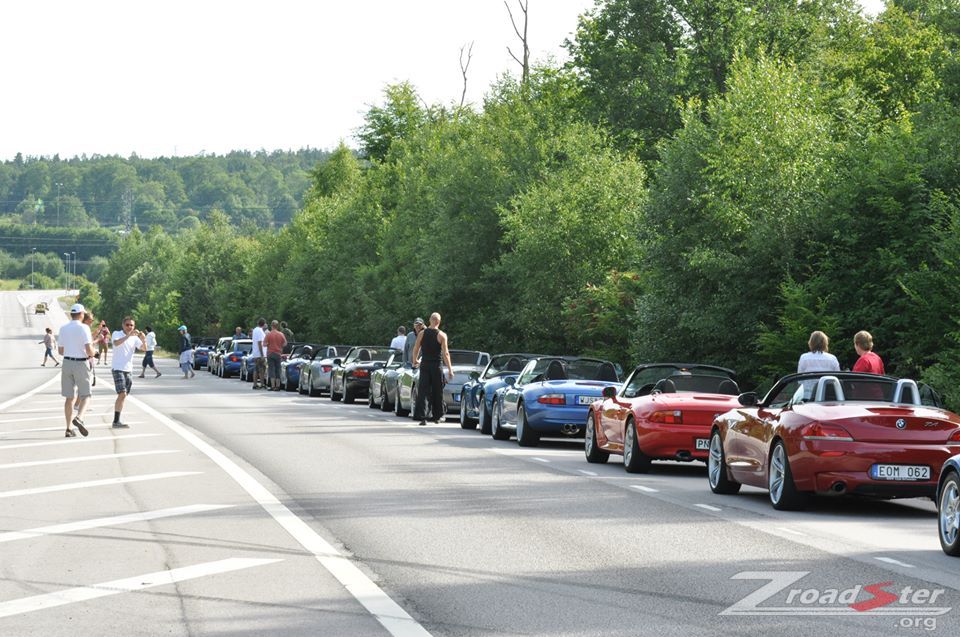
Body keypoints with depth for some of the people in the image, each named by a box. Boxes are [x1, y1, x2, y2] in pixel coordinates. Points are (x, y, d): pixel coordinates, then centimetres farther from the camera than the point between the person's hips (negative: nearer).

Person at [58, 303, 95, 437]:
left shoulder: (63, 329, 4)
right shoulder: (83, 328, -10)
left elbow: (60, 350, 9)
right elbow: (89, 349, -17)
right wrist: (91, 355, 5)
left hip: (67, 362, 4)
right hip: (81, 364, -4)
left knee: (69, 397, 9)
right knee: (85, 395, 5)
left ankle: (69, 429, 8)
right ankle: (79, 418, -22)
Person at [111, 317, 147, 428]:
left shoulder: (134, 338, 10)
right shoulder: (117, 334, -4)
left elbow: (144, 348, -2)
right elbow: (116, 343, -26)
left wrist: (143, 339, -21)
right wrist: (128, 335, -34)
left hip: (128, 369, 6)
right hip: (118, 369, -6)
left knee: (122, 396, 9)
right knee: (122, 394, -17)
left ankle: (116, 421, 15)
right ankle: (116, 421, -16)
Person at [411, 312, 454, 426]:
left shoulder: (422, 334, 2)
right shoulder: (441, 335, -7)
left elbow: (416, 349, 6)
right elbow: (445, 353, -11)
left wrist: (414, 361, 25)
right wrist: (450, 369, -9)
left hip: (424, 365, 2)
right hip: (436, 365, -2)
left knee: (422, 392, -1)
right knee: (437, 392, 11)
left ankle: (421, 417, -11)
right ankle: (437, 416, 19)